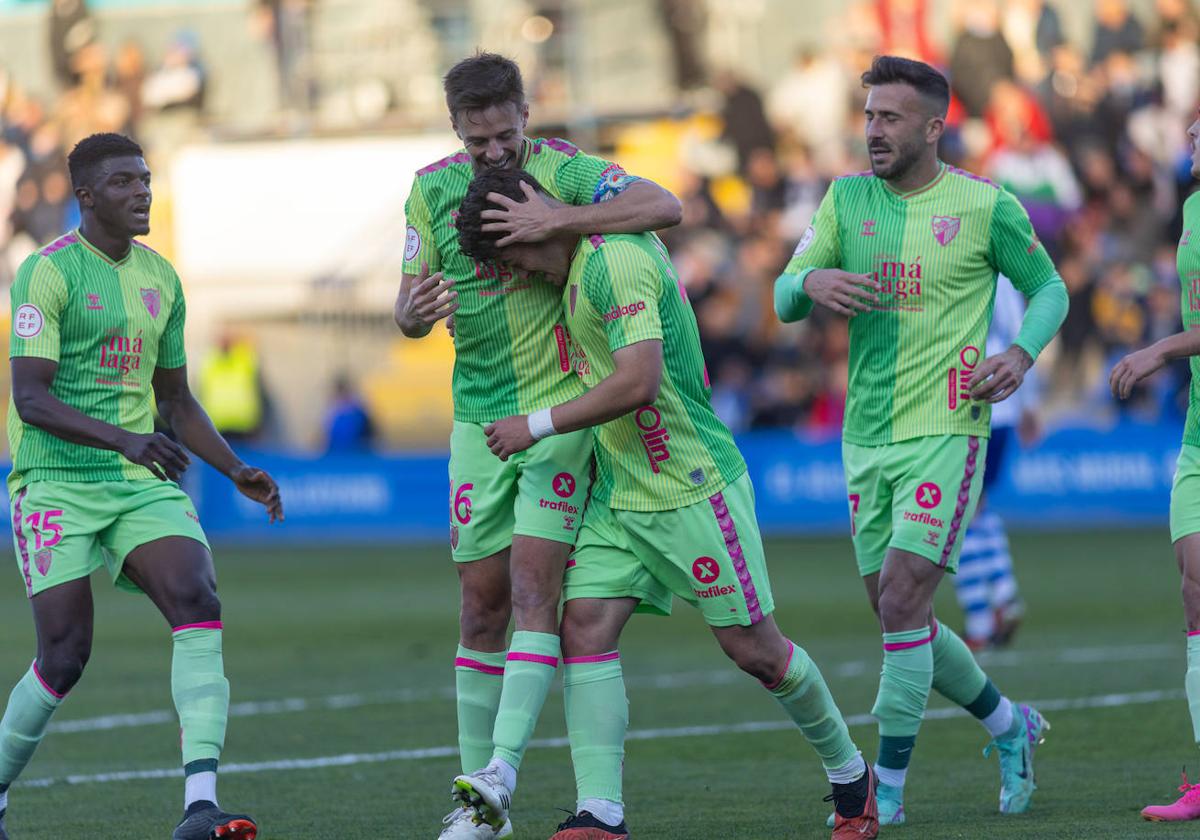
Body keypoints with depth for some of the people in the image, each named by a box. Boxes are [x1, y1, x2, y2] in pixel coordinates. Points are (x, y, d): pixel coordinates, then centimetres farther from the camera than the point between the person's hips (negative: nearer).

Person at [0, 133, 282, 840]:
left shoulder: (161, 278, 13)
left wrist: (238, 471, 11)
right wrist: (125, 439, -31)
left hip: (144, 485, 5)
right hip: (57, 484, -5)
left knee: (198, 603, -19)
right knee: (65, 656, -9)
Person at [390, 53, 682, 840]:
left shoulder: (563, 171, -9)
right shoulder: (432, 189, 4)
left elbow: (665, 206, -23)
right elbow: (409, 310, 5)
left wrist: (554, 221, -31)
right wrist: (414, 310, -20)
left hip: (558, 407, -4)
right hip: (478, 418, 4)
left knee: (533, 584, -15)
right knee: (482, 604, 4)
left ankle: (502, 769, -20)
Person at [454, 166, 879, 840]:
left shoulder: (616, 261, -21)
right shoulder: (591, 257, 8)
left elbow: (639, 381, -29)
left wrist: (538, 425, -20)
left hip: (692, 490, -9)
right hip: (619, 494, 9)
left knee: (754, 648, 1)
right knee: (585, 627, -7)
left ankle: (852, 777, 22)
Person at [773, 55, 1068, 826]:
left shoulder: (987, 207, -5)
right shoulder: (847, 199, 6)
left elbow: (1049, 288, 7)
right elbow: (785, 299, 1)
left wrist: (1022, 354, -12)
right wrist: (811, 281, -23)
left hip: (945, 433, -5)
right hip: (866, 439, 5)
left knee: (901, 603, -14)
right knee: (902, 618, 10)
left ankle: (888, 787, -5)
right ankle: (1009, 727, 32)